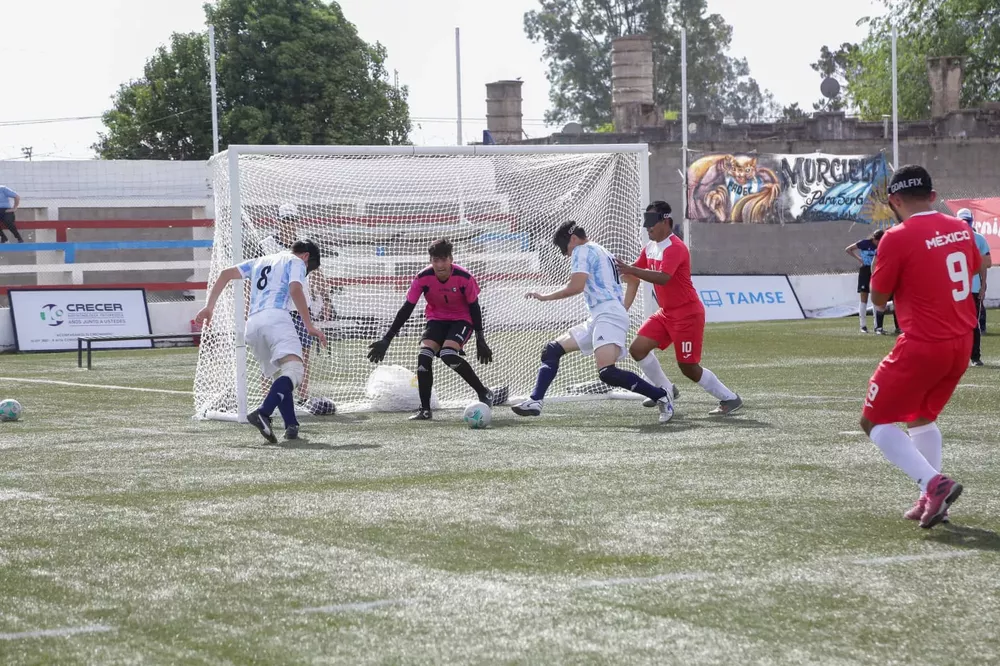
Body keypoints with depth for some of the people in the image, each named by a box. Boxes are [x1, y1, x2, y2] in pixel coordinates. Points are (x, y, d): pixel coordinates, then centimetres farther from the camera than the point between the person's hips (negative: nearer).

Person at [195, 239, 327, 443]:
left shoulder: (261, 261, 34)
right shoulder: (296, 262, 14)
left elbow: (226, 274, 25)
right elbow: (295, 289, -6)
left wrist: (209, 307, 23)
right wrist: (309, 326, -8)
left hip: (252, 324, 7)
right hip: (276, 318, -7)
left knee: (280, 376, 18)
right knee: (294, 368, -23)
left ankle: (291, 426, 6)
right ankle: (262, 414, -43)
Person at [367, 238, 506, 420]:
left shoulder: (464, 278, -23)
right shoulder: (423, 278, -18)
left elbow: (474, 308, -10)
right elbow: (406, 309, -12)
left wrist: (480, 340, -8)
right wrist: (386, 339, -14)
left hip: (462, 320, -3)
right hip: (437, 320, 3)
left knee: (448, 354, -29)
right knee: (423, 356, -20)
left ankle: (484, 394, -13)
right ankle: (425, 410, -10)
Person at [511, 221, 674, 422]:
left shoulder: (582, 250, 0)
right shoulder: (604, 253, 28)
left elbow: (576, 286, -12)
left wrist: (545, 297, -3)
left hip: (608, 315, -11)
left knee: (607, 372, -27)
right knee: (552, 350, 13)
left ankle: (661, 397, -21)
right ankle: (535, 402, 9)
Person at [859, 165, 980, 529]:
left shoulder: (898, 238, -15)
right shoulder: (961, 229, 5)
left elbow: (878, 298, -5)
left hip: (921, 347, -7)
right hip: (962, 344, 7)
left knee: (874, 422, 4)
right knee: (921, 417, 26)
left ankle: (934, 483, -14)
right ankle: (930, 499, 18)